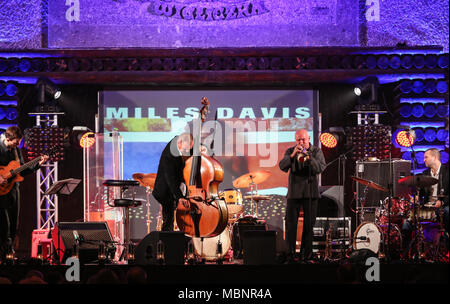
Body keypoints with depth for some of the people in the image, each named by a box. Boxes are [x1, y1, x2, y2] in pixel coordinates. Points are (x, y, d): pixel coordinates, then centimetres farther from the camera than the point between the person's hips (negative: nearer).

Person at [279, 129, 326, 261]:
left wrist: (308, 157, -25)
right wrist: (292, 155, -23)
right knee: (291, 223, -4)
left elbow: (320, 168, -10)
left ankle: (306, 253, 8)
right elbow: (282, 166, -8)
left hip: (311, 192, 0)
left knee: (309, 223, 1)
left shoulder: (316, 151, 5)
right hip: (294, 192, 0)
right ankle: (290, 253, 1)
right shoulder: (290, 151, 8)